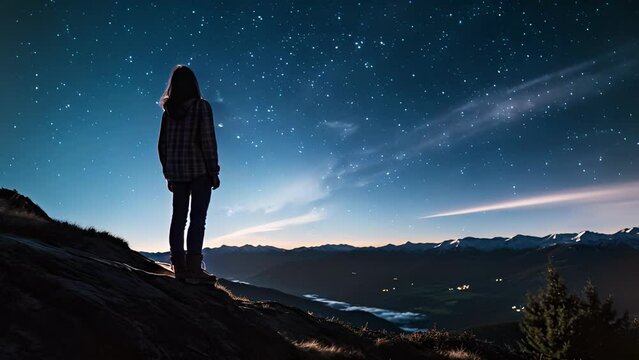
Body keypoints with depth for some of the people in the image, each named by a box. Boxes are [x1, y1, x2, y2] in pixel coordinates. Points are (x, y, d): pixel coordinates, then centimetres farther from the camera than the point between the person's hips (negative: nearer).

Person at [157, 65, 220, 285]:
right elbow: (208, 140, -12)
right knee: (198, 217, -4)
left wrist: (168, 174, 17)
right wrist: (214, 171, -8)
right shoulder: (201, 106, -5)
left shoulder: (169, 111, 9)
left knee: (178, 217, 8)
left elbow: (162, 145, 9)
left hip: (176, 171, 5)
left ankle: (179, 267, 12)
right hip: (199, 169, -5)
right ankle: (193, 269, -5)